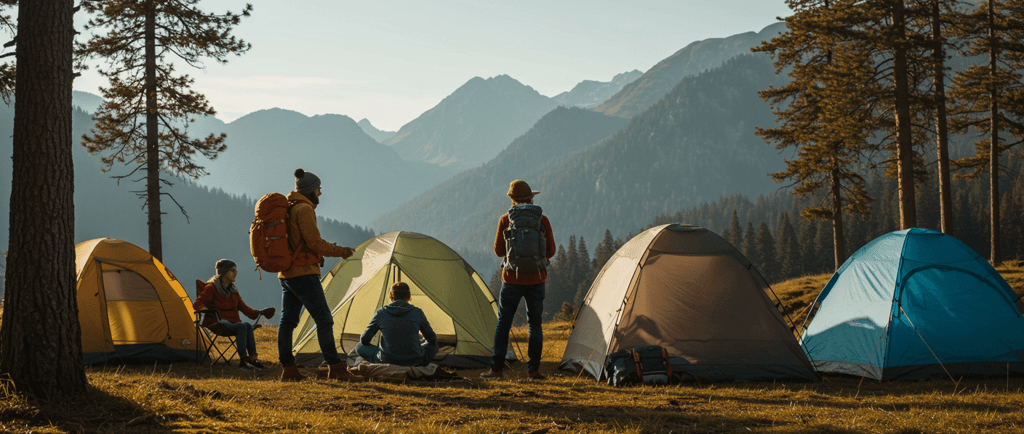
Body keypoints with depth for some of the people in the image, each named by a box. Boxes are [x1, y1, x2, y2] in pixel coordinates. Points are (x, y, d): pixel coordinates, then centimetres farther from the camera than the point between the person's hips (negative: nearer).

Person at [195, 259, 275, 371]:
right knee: (241, 326, -35)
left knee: (248, 326, -30)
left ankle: (253, 359, -36)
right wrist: (208, 311, -29)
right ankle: (243, 360, -37)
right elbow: (197, 304, -8)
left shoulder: (233, 290, 19)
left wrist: (259, 313, 10)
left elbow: (243, 308, 23)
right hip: (218, 322, -6)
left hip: (232, 321, 6)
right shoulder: (212, 288, -2)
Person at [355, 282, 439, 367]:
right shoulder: (417, 313, -2)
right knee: (433, 345, 31)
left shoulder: (381, 314, -3)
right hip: (414, 363, 2)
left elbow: (364, 340, 6)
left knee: (359, 347, 21)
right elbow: (432, 339, 12)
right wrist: (424, 340, 37)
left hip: (386, 361, -2)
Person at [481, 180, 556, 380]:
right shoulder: (543, 220, 0)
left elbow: (499, 251, 1)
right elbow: (550, 251, 5)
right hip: (536, 279, 1)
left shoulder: (505, 220, -4)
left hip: (512, 279, -1)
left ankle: (496, 369, 5)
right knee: (535, 324, 10)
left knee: (503, 324, 6)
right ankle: (534, 369, 6)